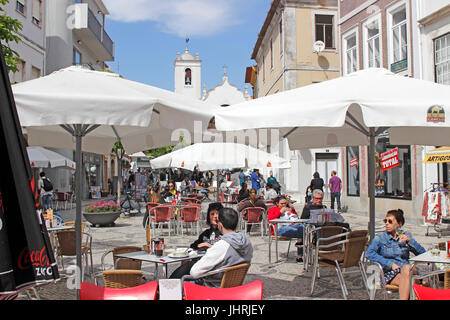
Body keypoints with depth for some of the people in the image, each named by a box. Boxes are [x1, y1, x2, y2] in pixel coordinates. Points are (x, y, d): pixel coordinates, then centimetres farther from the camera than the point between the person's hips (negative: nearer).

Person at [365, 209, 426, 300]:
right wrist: (391, 264, -16)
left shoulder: (406, 236, 17)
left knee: (406, 267, -35)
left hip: (406, 271, 2)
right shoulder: (380, 238, 7)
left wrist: (409, 240, -6)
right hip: (389, 272, -2)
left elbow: (422, 253, 8)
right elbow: (369, 254, -10)